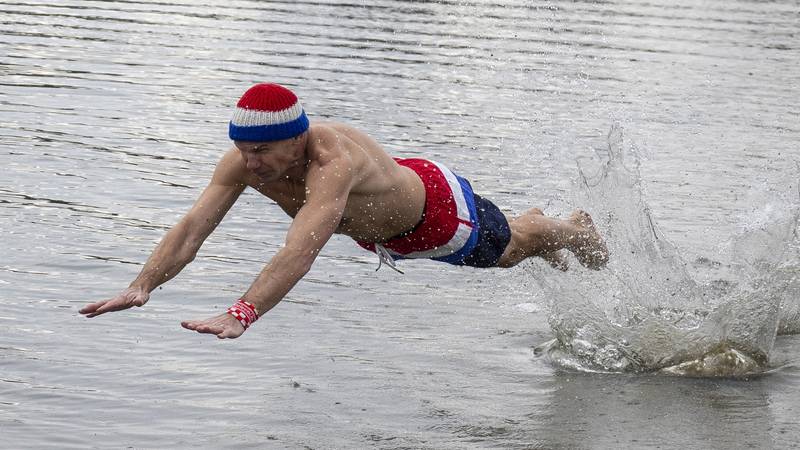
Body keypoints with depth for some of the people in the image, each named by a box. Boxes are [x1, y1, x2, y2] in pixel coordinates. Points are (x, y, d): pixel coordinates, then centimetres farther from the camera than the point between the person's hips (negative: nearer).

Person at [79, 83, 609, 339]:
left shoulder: (332, 161, -52)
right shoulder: (243, 160, -32)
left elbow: (301, 250, -65)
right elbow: (193, 227, -38)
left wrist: (241, 314, -77)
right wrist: (143, 285, -56)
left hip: (440, 207, -6)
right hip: (380, 229, 6)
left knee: (507, 248, 26)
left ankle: (575, 230, 59)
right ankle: (533, 225, 69)